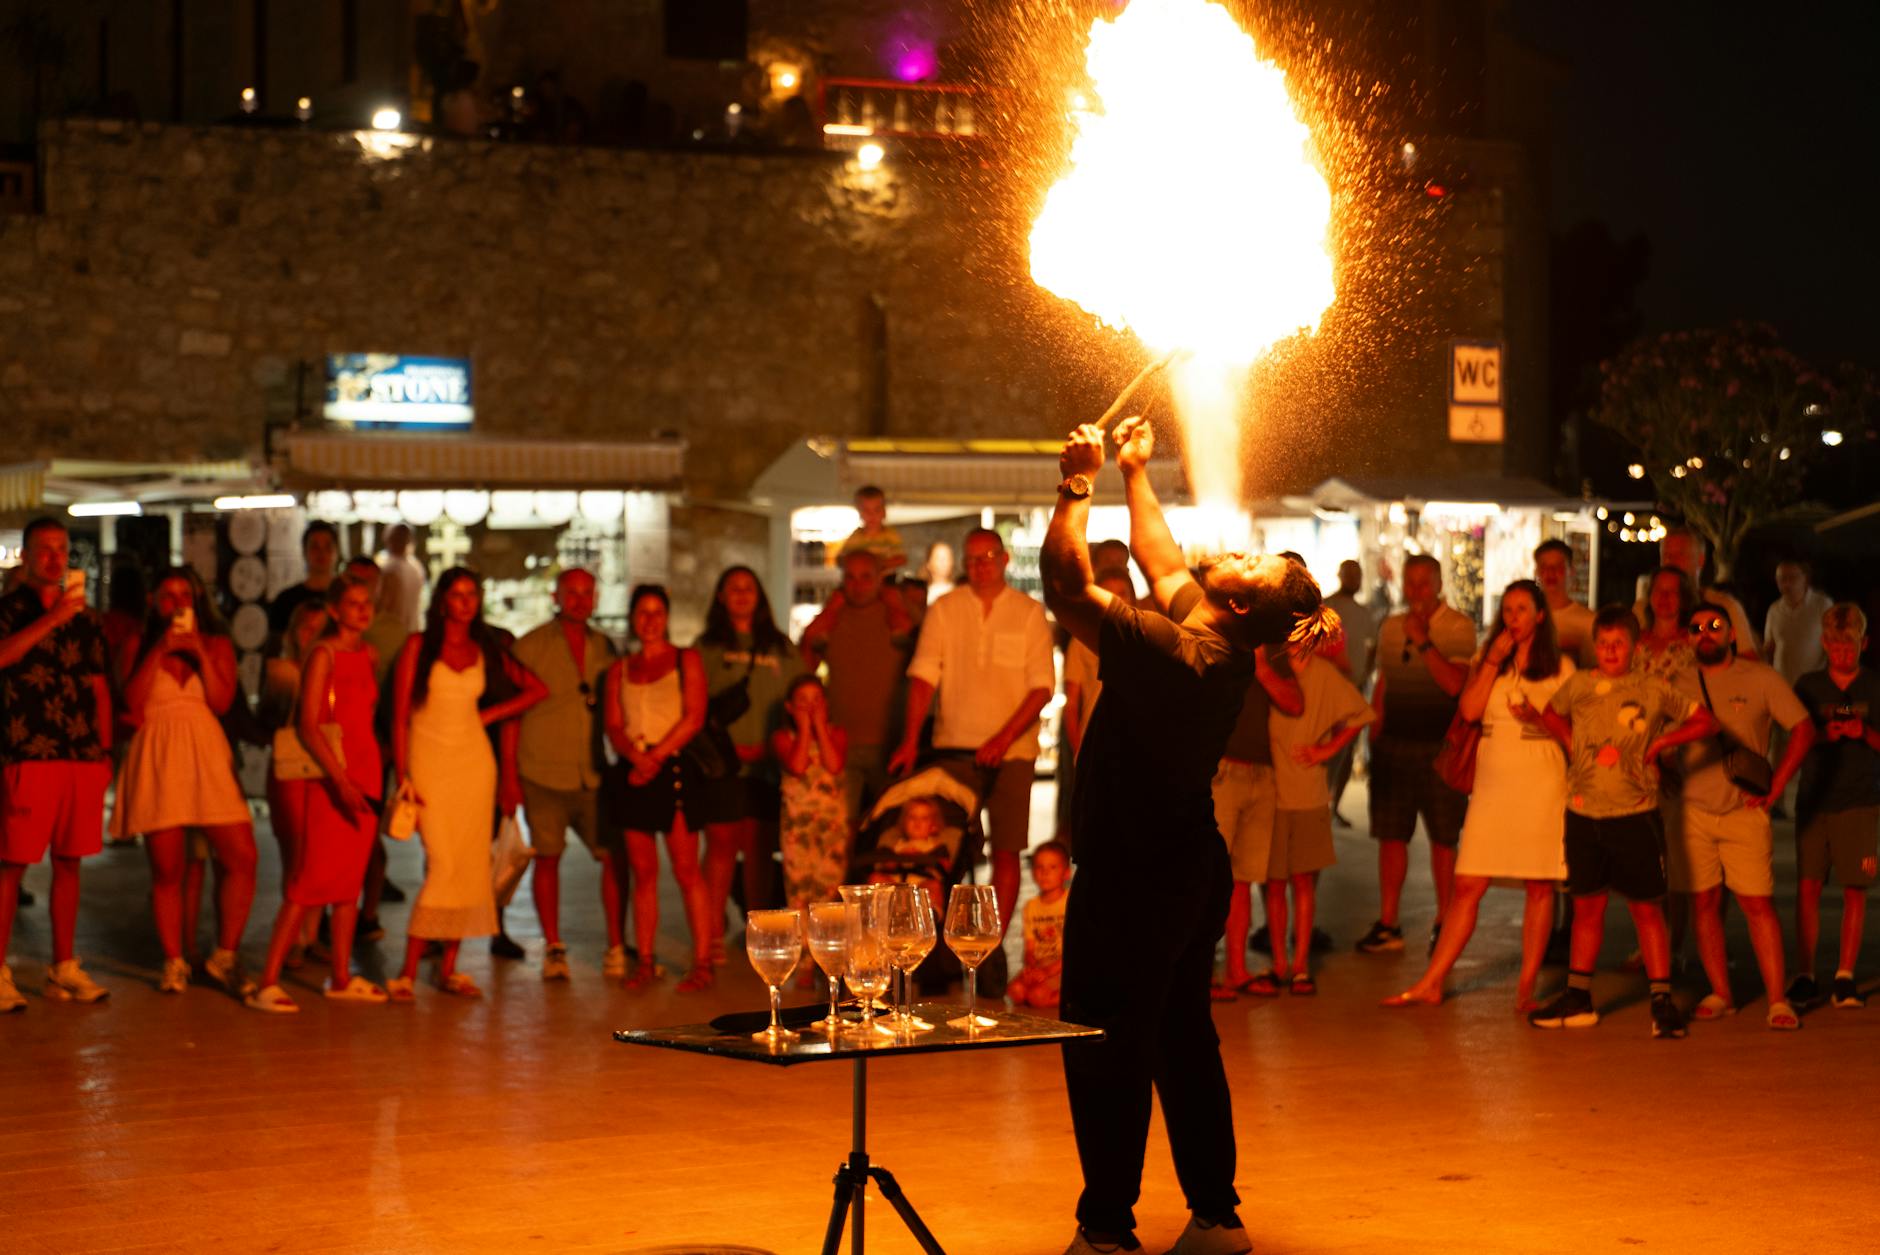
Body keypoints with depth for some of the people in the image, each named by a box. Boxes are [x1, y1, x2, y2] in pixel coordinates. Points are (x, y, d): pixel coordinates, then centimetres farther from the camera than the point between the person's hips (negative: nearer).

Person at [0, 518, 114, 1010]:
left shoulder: (85, 617, 16)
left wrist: (105, 752, 12)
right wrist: (52, 618, -25)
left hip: (83, 755, 5)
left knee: (68, 862, 9)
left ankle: (64, 969, 15)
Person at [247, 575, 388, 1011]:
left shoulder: (369, 655, 12)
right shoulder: (323, 655, -8)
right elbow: (307, 725, -14)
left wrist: (372, 775, 11)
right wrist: (340, 779, -21)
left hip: (365, 772, 7)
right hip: (329, 775, -7)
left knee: (351, 878, 10)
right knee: (311, 880, -10)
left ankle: (341, 978, 17)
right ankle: (267, 983, -9)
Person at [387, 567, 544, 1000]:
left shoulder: (486, 652, 10)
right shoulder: (419, 647, 0)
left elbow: (537, 689, 17)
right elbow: (400, 716, -3)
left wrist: (493, 714, 5)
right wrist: (403, 777, -11)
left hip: (475, 761, 4)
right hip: (430, 760, -4)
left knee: (471, 866, 1)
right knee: (442, 865, -15)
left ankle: (449, 968, 9)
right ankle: (408, 972, -11)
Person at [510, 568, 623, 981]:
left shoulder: (604, 648, 12)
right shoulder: (530, 646, 2)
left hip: (595, 774, 2)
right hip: (544, 772, -2)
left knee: (616, 856, -5)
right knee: (546, 857, 2)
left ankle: (616, 947, 3)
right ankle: (553, 949, 12)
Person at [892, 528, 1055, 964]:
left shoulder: (1029, 613, 3)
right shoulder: (943, 610, 7)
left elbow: (1042, 685, -2)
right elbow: (923, 675, 1)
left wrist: (1004, 738, -13)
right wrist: (910, 739, -11)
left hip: (1011, 750, -1)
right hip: (954, 745, 1)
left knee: (1006, 850, -3)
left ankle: (994, 948, 3)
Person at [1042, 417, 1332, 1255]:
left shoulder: (1173, 655, -24)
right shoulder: (1222, 651, 1)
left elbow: (1067, 589, -24)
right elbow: (1158, 557, 18)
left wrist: (1077, 484, -17)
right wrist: (1135, 472, 23)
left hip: (1134, 878, -9)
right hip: (1189, 869, 9)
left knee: (1105, 1051, -2)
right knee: (1181, 1038, 16)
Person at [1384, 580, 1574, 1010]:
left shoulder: (1560, 666, 4)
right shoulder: (1488, 660, 12)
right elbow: (1470, 709, -2)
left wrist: (1538, 718, -16)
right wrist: (1494, 660, -6)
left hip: (1541, 784, -2)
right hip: (1492, 782, 2)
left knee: (1539, 888, 0)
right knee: (1467, 886, 0)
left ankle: (1527, 987, 7)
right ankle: (1431, 983, 2)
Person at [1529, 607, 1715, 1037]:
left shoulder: (1654, 691, -1)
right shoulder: (1577, 685, 6)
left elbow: (1706, 722, 4)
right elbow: (1551, 715, 25)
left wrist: (1659, 745, -4)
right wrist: (1571, 746, 10)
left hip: (1635, 814, -3)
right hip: (1583, 812, 3)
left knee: (1647, 907, -1)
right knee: (1587, 905, 11)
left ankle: (1662, 1001, 3)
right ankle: (1577, 999, 18)